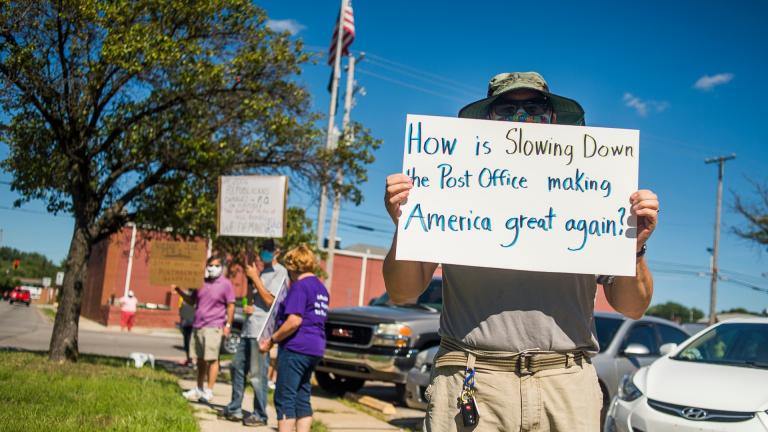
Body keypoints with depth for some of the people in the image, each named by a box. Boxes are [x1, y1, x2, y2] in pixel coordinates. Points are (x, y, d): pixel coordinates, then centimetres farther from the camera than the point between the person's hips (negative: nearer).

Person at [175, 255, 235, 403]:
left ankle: (208, 391, -1)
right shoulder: (201, 282, 12)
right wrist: (179, 291, 4)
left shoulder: (226, 284, -3)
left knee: (212, 359, -7)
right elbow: (191, 301, 18)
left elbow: (231, 306, -3)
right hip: (197, 326, 6)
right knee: (200, 359, 13)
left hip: (213, 327, -6)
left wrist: (228, 325, -8)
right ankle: (199, 389, 23)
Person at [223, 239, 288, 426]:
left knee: (257, 374, -4)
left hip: (262, 329, -9)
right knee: (237, 367, 14)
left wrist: (255, 277, -12)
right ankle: (235, 409, 26)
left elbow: (269, 300, -15)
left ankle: (260, 415, 6)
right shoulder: (259, 269, 16)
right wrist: (247, 305, 0)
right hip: (249, 327, 9)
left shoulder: (279, 272, -9)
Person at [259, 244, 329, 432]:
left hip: (296, 347, -9)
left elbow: (294, 320, -21)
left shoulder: (299, 286, -12)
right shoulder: (321, 288, 16)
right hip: (315, 348, 9)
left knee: (284, 399, -3)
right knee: (302, 398, 12)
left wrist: (272, 340, -13)